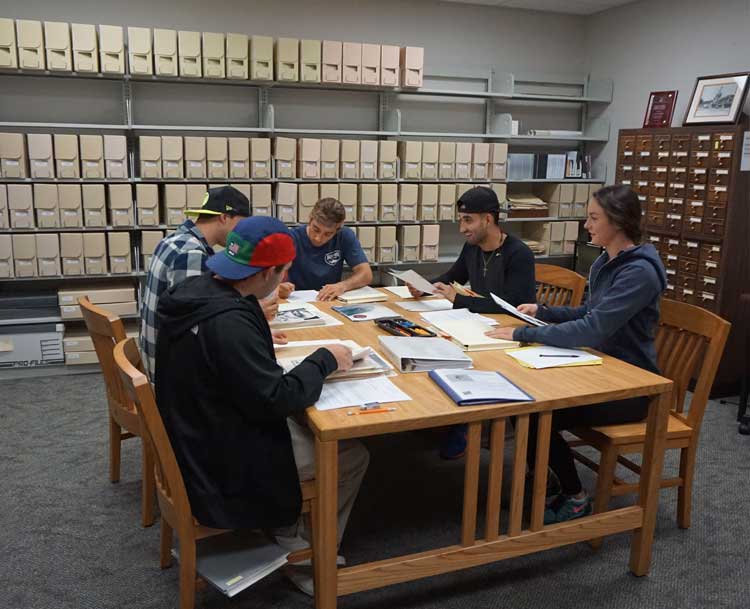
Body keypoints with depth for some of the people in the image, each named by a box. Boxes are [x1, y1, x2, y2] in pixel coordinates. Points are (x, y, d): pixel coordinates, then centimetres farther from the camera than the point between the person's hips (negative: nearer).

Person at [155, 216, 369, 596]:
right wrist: (325, 359, -14)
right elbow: (278, 398, -27)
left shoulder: (194, 292, -4)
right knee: (352, 455, 2)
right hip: (224, 459, -9)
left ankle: (286, 529, 21)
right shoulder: (228, 322, -32)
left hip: (199, 431, 9)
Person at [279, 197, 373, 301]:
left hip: (331, 302, 1)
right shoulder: (291, 238, -12)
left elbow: (366, 274, -9)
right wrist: (279, 287, -38)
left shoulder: (345, 236, -6)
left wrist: (342, 286, -27)